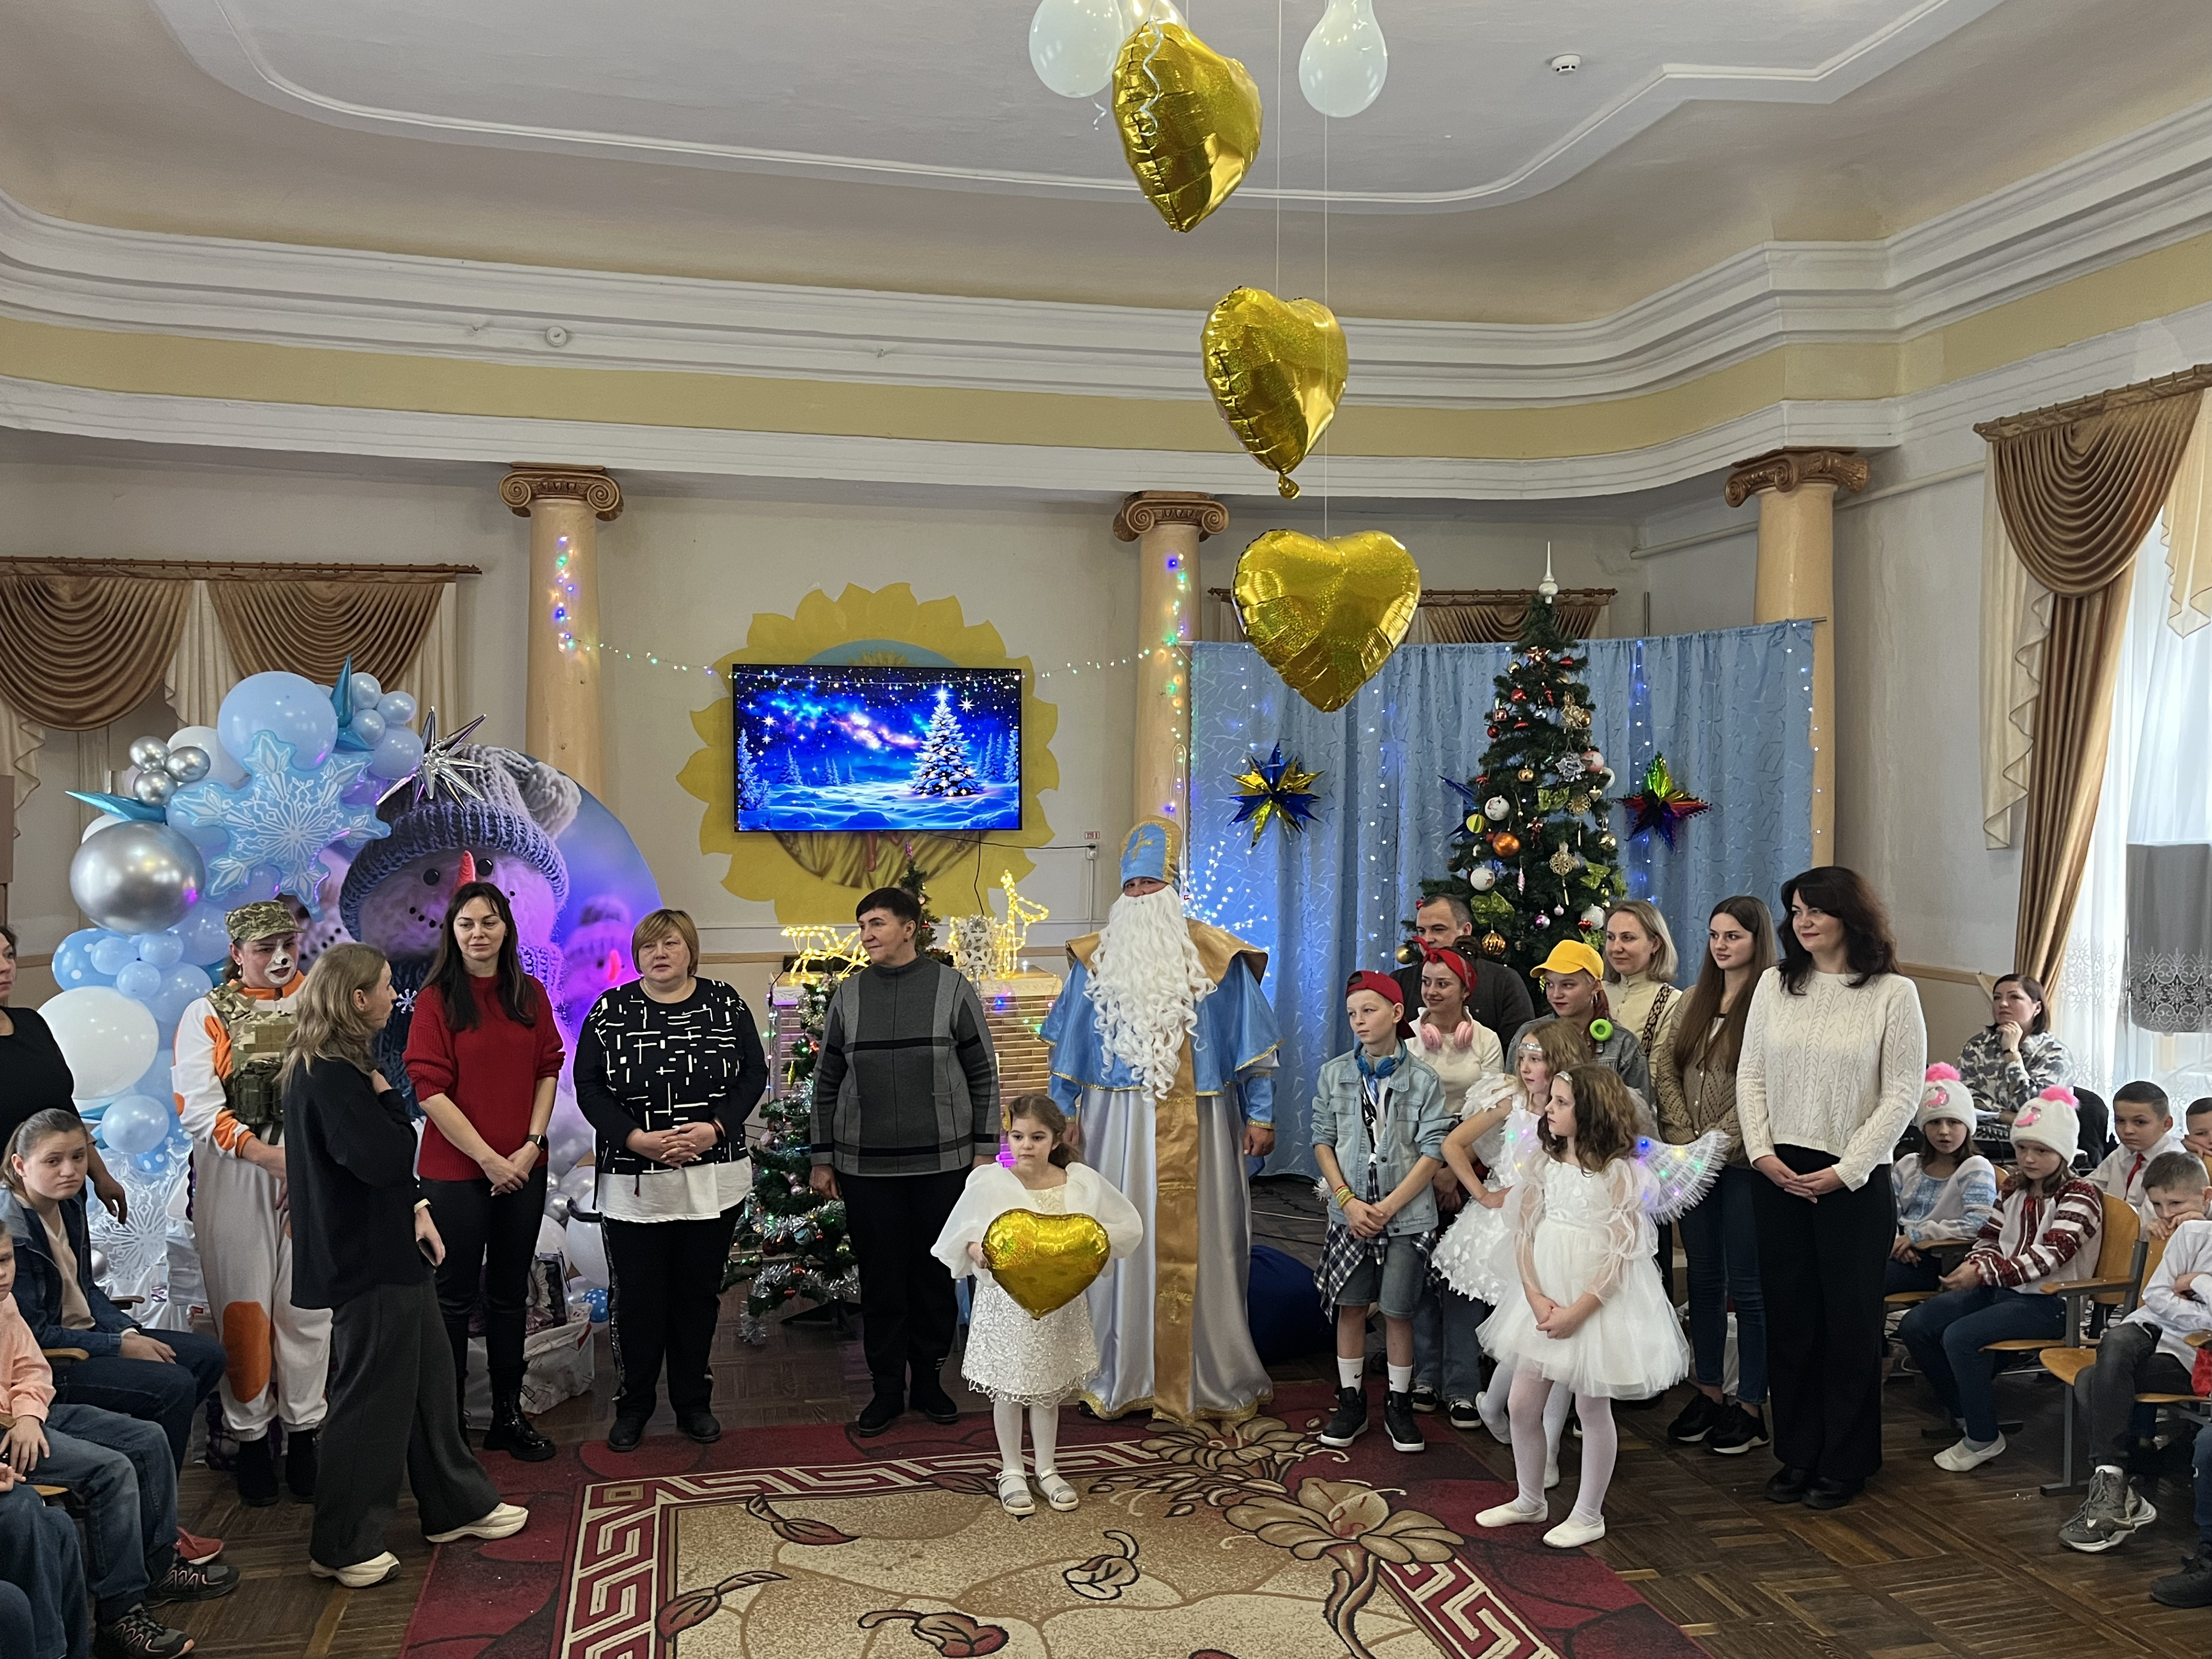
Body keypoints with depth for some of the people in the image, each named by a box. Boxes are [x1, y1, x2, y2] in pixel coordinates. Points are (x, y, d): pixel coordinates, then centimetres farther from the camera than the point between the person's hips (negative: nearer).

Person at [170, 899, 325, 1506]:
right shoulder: (208, 1015, 4)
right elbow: (198, 1111, -5)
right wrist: (268, 1155, -15)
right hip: (233, 1176, -1)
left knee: (307, 1304, 2)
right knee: (243, 1306, 3)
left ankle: (303, 1430, 15)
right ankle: (250, 1437, 16)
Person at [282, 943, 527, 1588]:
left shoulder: (335, 1068, 11)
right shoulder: (329, 1078, -23)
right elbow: (383, 1159, -30)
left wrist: (416, 1208, 7)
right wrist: (388, 1098, -14)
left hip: (389, 1251, 11)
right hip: (365, 1266, -11)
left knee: (428, 1377, 19)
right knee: (370, 1401, 0)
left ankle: (456, 1506, 32)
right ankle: (342, 1547, 14)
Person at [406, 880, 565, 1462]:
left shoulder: (530, 994, 4)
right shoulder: (436, 998, -8)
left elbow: (547, 1070, 6)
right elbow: (430, 1090, -12)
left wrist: (531, 1144, -7)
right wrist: (488, 1158, -14)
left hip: (523, 1168, 4)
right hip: (455, 1169, -4)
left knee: (510, 1294, 14)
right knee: (456, 1297, 6)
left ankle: (509, 1414, 25)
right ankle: (448, 1419, 18)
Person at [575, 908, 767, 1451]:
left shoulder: (725, 1004, 2)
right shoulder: (610, 1011, 0)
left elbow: (753, 1074, 1)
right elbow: (589, 1086, -3)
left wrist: (716, 1127, -14)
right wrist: (635, 1138, -16)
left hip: (713, 1178, 1)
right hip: (633, 1183, -1)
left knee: (699, 1293, 10)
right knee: (636, 1297, 5)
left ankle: (693, 1402, 25)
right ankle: (633, 1404, 21)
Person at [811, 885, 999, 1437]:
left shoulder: (952, 988, -1)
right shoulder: (848, 994, 5)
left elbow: (983, 1075, 2)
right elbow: (827, 1081, 10)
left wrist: (984, 1150, -1)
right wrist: (824, 1159, 9)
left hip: (942, 1163, -1)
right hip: (865, 1166, 2)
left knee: (935, 1274, 8)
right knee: (881, 1278, 6)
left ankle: (929, 1378, 24)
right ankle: (887, 1387, 19)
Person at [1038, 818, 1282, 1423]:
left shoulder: (1218, 957, 2)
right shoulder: (1096, 959, 8)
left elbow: (1252, 1042, 4)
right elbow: (1069, 1048, 13)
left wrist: (1261, 1115, 0)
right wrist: (1063, 1114, 10)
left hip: (1198, 1125, -1)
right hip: (1119, 1123, 1)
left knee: (1199, 1241, 2)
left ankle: (1209, 1376, 15)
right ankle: (1121, 1376, 15)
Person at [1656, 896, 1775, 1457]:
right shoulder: (1694, 1001, 12)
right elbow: (1664, 1069, 7)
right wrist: (1685, 1139, -5)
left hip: (1744, 1161, -6)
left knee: (1746, 1285, 2)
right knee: (1704, 1279, 13)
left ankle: (1751, 1404, 13)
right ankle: (1708, 1391, 24)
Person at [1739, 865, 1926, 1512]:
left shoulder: (1893, 993, -4)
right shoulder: (1775, 984, 7)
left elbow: (1902, 1094, -7)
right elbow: (1750, 1074, 8)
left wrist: (1846, 1170, -12)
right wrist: (1763, 1152, -5)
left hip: (1854, 1180, -3)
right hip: (1778, 1174, 4)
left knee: (1849, 1320, 5)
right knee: (1789, 1316, 9)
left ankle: (1846, 1461, 18)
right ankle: (1798, 1454, 21)